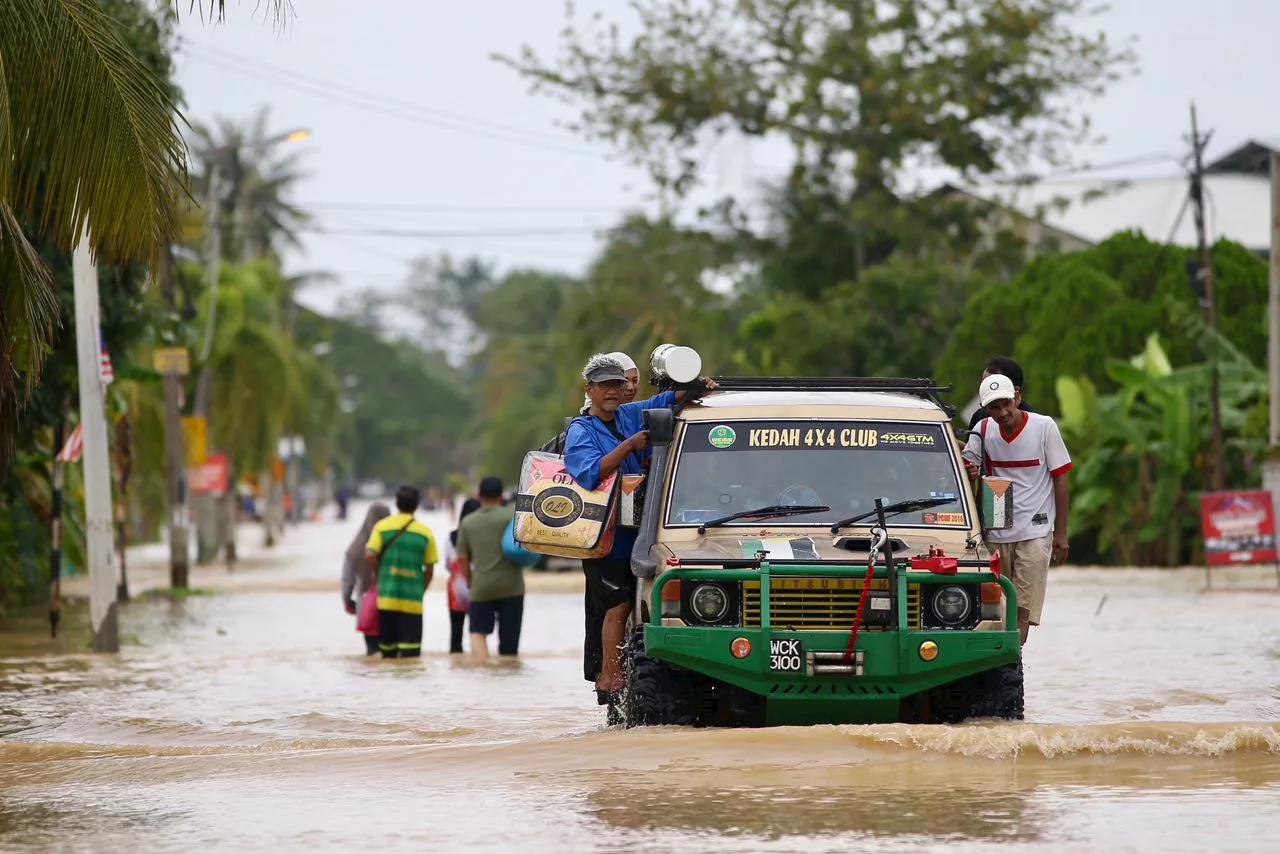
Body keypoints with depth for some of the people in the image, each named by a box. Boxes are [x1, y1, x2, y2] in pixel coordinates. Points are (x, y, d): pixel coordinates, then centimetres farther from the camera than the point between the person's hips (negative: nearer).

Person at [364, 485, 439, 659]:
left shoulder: (382, 527, 1)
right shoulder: (425, 533, 2)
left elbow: (370, 556, -8)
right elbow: (430, 569, 4)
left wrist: (377, 575, 9)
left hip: (387, 597, 1)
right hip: (413, 599, -1)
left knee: (387, 645, 12)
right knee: (411, 648, -5)